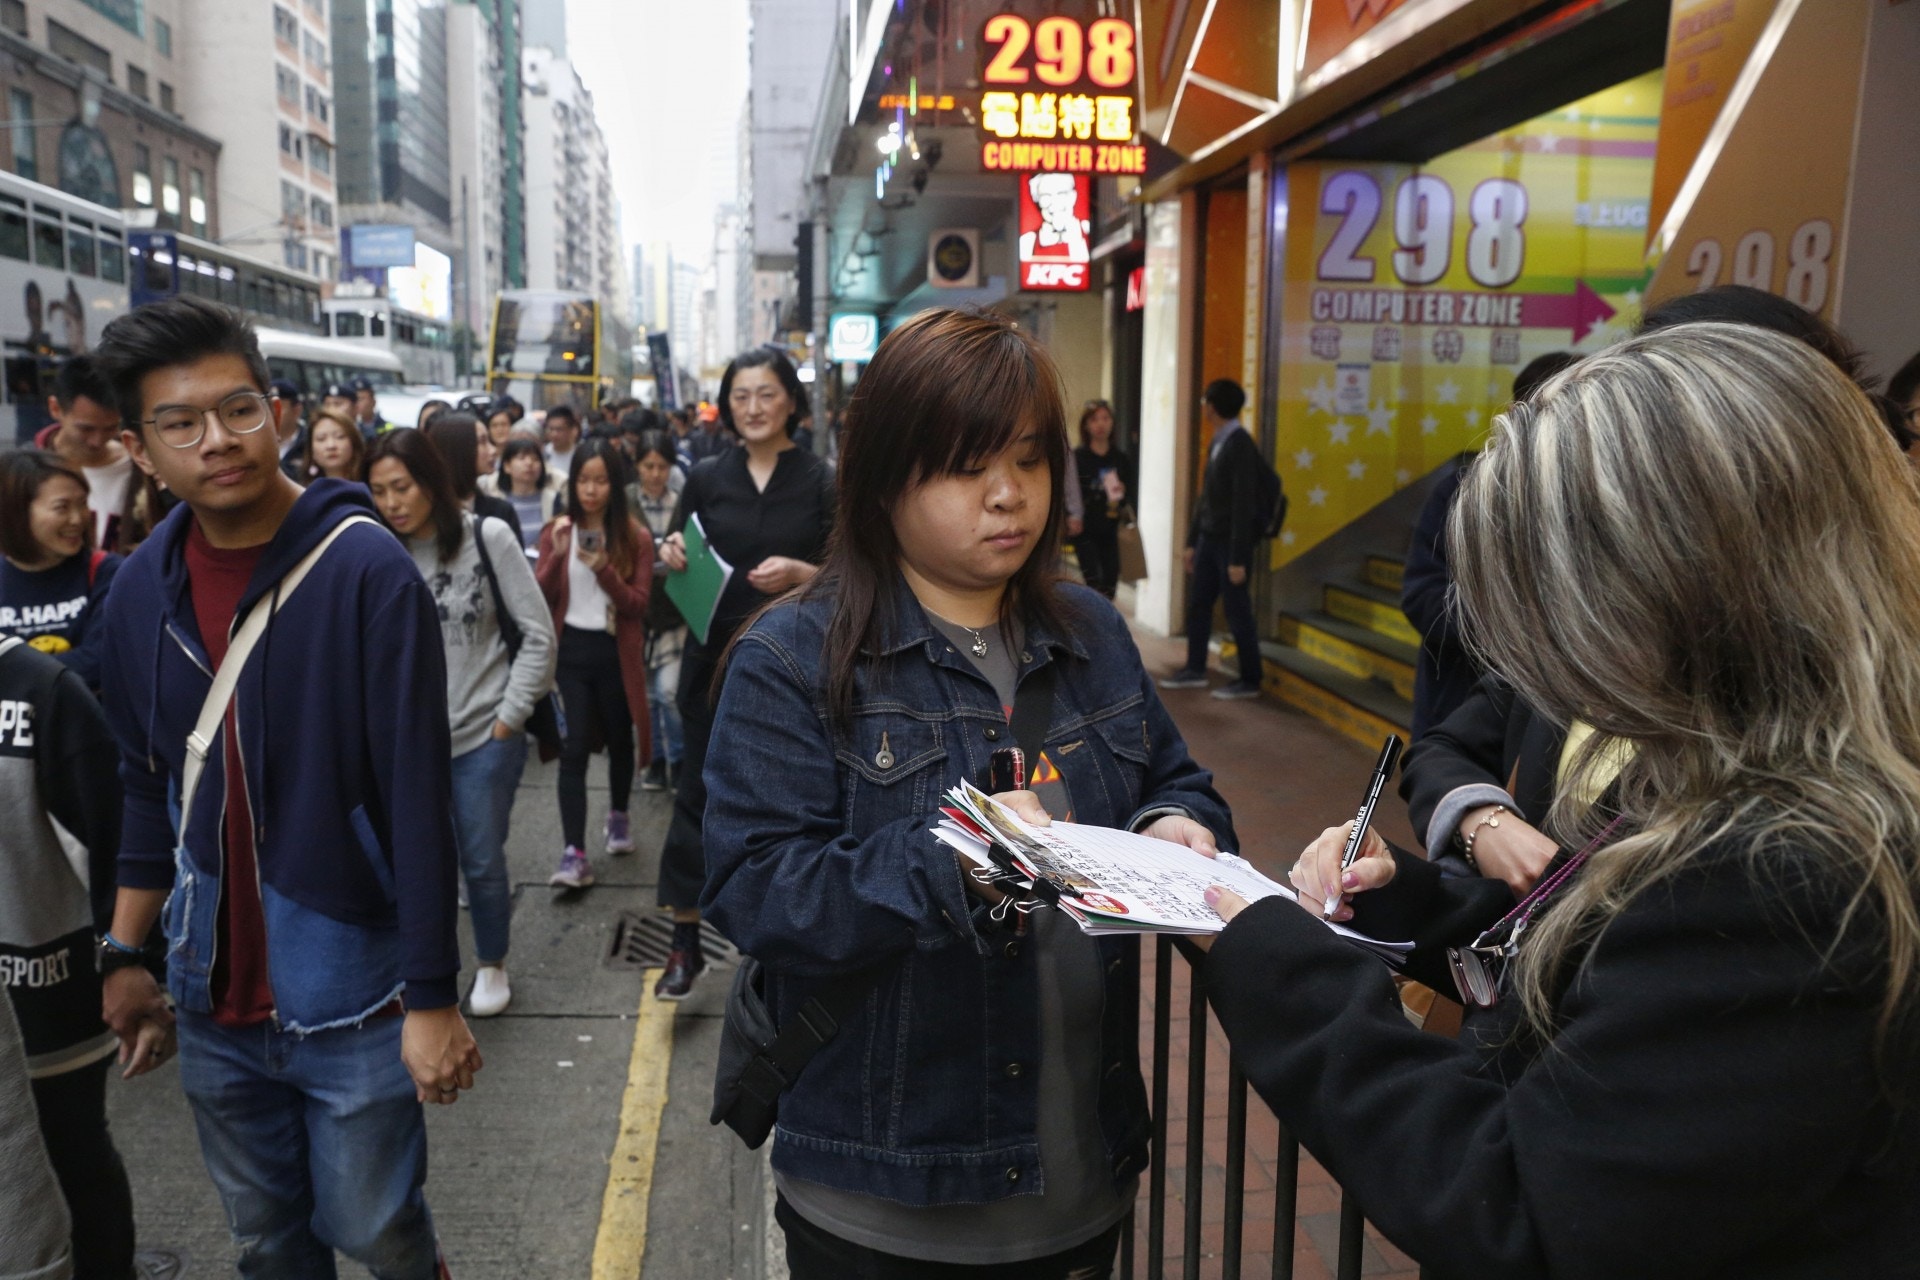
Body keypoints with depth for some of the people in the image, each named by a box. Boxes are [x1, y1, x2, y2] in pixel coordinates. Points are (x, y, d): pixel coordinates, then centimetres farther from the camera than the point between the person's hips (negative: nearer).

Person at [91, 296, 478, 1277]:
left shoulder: (365, 570, -17)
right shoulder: (142, 588, 1)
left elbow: (418, 801, -17)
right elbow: (149, 788, 11)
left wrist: (433, 1000, -16)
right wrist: (124, 956, 12)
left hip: (351, 999, -5)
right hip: (213, 1003, 5)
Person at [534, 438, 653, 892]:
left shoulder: (636, 537, -2)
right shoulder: (556, 532, 3)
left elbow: (638, 604, -9)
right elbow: (538, 599, -2)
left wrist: (603, 569, -23)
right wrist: (557, 557, -17)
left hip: (616, 654, 0)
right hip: (570, 652, 0)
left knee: (619, 740, 16)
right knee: (574, 749, -8)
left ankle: (618, 817, 40)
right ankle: (574, 853, -11)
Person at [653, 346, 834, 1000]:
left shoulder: (822, 483, -3)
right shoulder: (708, 477, 4)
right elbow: (676, 566, 11)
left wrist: (802, 573, -21)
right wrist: (673, 556, -11)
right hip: (713, 659, 2)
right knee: (697, 794, 3)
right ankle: (686, 941, 15)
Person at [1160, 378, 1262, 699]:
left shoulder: (1240, 445, -17)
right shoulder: (1216, 443, 8)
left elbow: (1243, 505, -19)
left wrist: (1238, 559, -20)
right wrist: (1192, 541, 15)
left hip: (1230, 541, -8)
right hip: (1208, 537, 8)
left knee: (1238, 612, 2)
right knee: (1198, 604, 13)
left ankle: (1250, 681, 13)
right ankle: (1195, 670, 26)